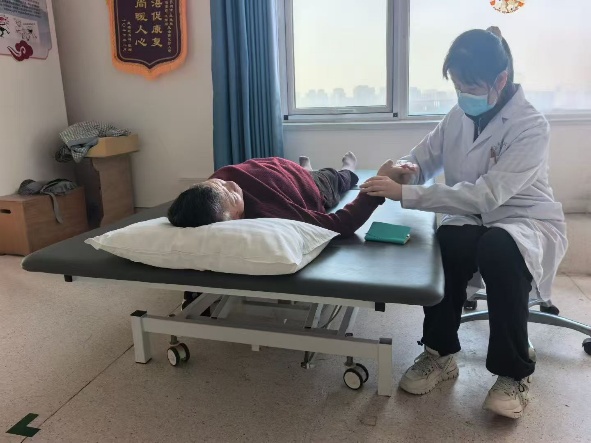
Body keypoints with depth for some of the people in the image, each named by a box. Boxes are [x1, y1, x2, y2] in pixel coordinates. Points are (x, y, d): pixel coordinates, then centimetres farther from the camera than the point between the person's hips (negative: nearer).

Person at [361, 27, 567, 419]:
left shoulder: (531, 127, -18)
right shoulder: (459, 116, 0)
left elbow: (487, 195, -30)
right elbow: (423, 160, 7)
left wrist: (404, 193, -36)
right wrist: (404, 168, -21)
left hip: (526, 222, -3)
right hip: (472, 221, 4)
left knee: (498, 249, -39)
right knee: (441, 247, -31)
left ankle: (515, 373, -17)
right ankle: (440, 353, -9)